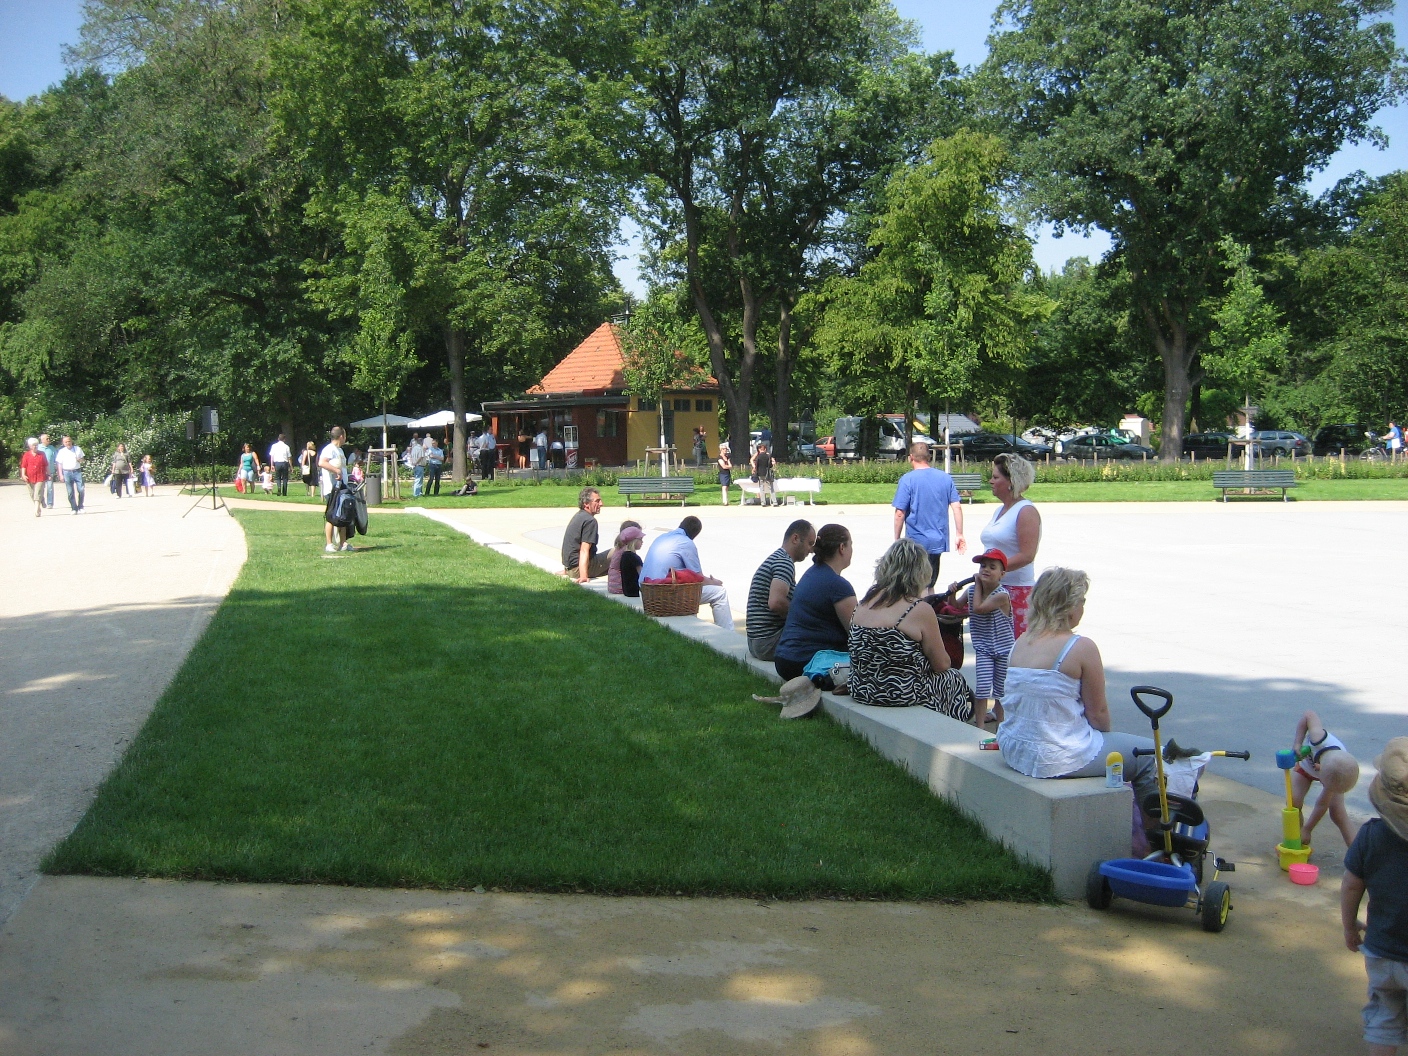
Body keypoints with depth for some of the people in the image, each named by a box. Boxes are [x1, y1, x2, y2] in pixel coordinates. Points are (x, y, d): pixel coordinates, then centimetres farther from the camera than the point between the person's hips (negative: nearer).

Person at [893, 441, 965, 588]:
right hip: (939, 541, 5)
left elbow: (900, 513, -12)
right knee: (930, 586, 16)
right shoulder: (945, 478, 4)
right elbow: (957, 507, 2)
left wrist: (897, 540, -3)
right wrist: (959, 534, 8)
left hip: (916, 542, -5)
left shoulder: (907, 479, -9)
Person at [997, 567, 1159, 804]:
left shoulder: (1021, 642, 6)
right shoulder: (1081, 647, -15)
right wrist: (1105, 735, 14)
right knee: (1149, 756, 10)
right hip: (1055, 759, -8)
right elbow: (1097, 712, -8)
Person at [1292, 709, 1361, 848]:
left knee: (1338, 812, -18)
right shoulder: (1319, 739, -49)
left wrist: (1307, 830, -21)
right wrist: (1297, 743, -34)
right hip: (1305, 763, 1)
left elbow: (1323, 804, -29)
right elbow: (1309, 715, -27)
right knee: (1293, 802, -19)